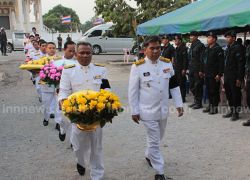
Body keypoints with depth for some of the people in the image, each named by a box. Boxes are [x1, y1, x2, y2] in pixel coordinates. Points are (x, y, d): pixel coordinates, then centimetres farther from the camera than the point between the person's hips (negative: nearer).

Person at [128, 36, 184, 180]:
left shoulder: (167, 63, 0)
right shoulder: (138, 67, -12)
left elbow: (174, 85, 7)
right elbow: (133, 91, -8)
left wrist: (179, 104, 4)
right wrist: (134, 111, -7)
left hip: (163, 110, 5)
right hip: (148, 111, -5)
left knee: (158, 138, 22)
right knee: (154, 141, 1)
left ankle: (149, 155, 50)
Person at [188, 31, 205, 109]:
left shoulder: (200, 45, -9)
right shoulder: (192, 46, 16)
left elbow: (202, 59, -14)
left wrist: (201, 70, -17)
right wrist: (189, 68, 16)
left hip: (197, 70, -8)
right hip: (192, 69, 8)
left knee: (198, 86, -3)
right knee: (192, 86, 12)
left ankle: (199, 103, 6)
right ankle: (196, 101, 23)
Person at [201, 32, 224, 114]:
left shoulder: (218, 49, -10)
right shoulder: (207, 49, 14)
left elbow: (221, 63, -14)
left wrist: (219, 74, -18)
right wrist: (203, 71, 14)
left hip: (214, 75, -8)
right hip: (207, 74, 8)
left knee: (214, 91, -2)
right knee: (209, 90, 13)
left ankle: (215, 107, 6)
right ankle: (210, 105, 23)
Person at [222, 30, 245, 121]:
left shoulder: (237, 48, -12)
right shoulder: (228, 48, 15)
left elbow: (241, 64, -16)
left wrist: (239, 78, -19)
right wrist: (225, 75, 14)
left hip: (234, 77, -9)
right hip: (227, 76, 9)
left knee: (236, 95, 0)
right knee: (228, 94, 14)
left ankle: (236, 112, 9)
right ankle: (231, 110, 26)